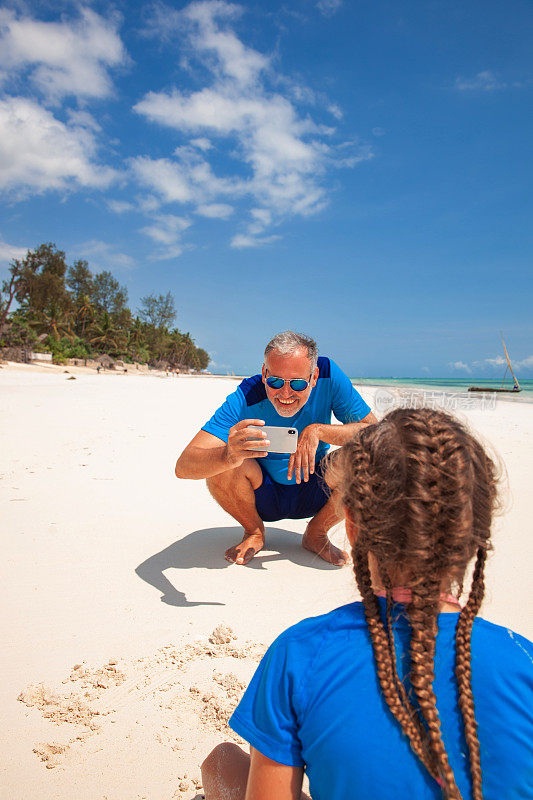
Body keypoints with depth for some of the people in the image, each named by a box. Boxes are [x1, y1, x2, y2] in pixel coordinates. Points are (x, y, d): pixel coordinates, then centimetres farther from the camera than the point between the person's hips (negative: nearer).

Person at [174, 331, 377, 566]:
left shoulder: (329, 375, -21)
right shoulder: (245, 400, -27)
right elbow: (183, 467, -35)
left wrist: (317, 431, -35)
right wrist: (228, 456, -57)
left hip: (314, 496, 2)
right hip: (262, 499, -1)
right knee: (221, 461, -30)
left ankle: (316, 534, 3)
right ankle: (254, 533, 1)